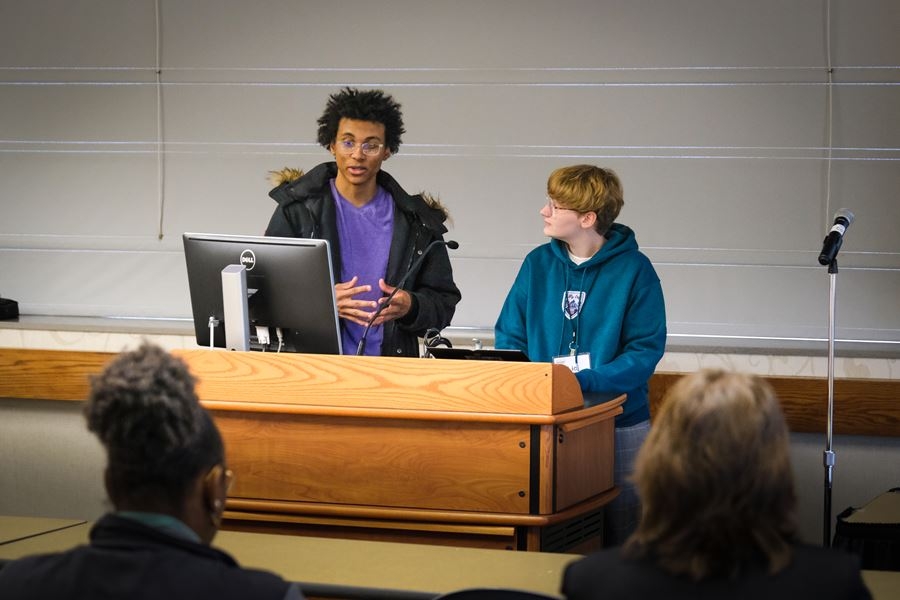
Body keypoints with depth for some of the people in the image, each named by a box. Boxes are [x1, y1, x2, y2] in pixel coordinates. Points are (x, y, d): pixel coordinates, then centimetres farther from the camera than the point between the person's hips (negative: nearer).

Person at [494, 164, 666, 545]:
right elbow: (509, 338, 6)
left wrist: (582, 383, -22)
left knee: (619, 540, 5)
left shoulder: (633, 269, -7)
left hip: (620, 423, -2)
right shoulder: (539, 264, 3)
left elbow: (646, 350, -10)